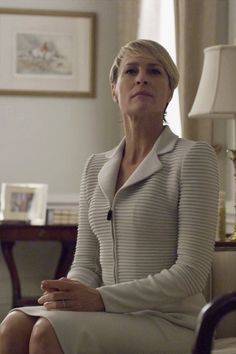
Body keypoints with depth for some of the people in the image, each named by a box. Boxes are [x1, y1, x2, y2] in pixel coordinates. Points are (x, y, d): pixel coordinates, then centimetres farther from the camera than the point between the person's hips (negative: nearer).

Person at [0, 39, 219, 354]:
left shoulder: (193, 157, -4)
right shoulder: (96, 167, 16)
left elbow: (192, 272, -11)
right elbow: (86, 262, 15)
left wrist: (102, 299, -19)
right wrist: (71, 293, -11)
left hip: (169, 324, -5)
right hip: (110, 317, 5)